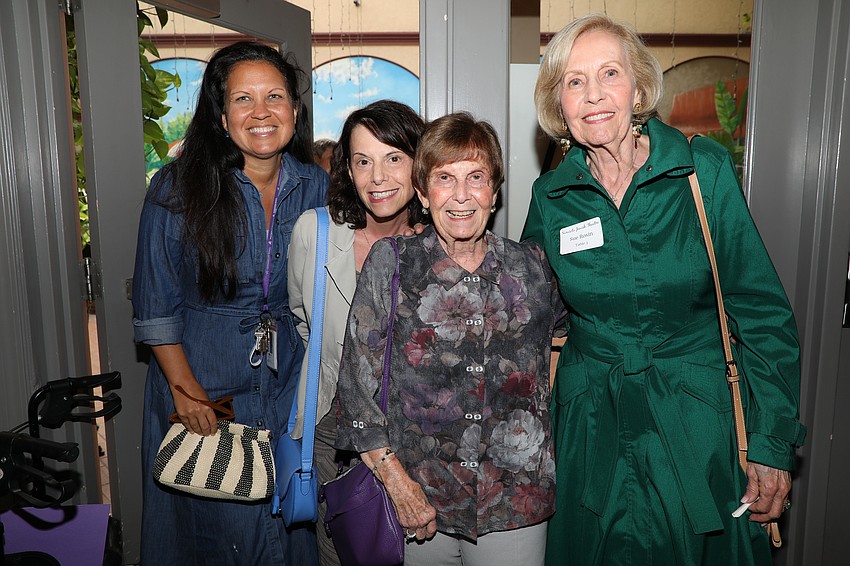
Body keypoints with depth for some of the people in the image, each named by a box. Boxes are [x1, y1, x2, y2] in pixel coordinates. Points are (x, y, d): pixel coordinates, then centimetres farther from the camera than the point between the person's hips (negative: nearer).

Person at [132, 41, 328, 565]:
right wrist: (183, 386, -12)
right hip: (202, 381, -2)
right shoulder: (178, 188, -12)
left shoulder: (316, 187, -3)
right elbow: (155, 304, -7)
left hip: (290, 385, 3)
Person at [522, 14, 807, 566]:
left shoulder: (705, 171, -9)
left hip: (697, 426, -1)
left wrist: (774, 442, -7)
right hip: (590, 432, 2)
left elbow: (762, 311, -6)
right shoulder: (550, 196, -4)